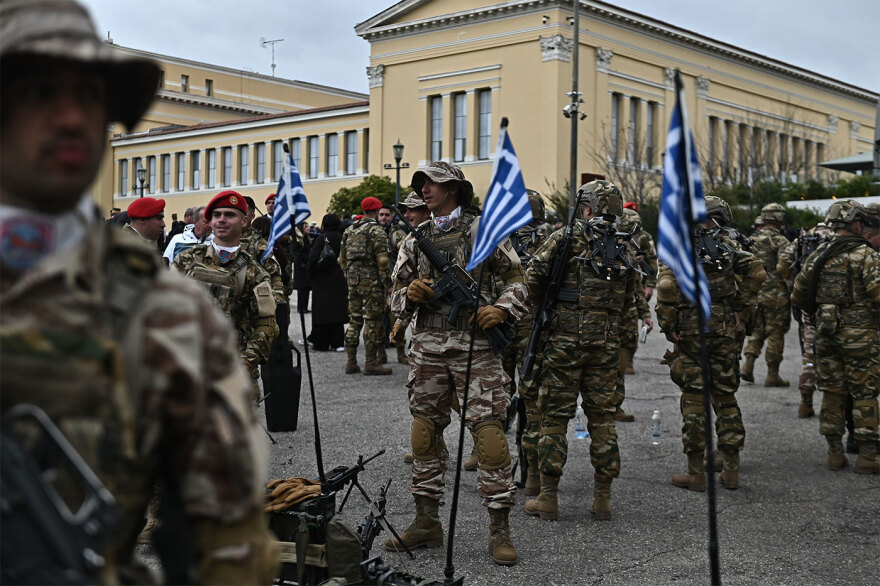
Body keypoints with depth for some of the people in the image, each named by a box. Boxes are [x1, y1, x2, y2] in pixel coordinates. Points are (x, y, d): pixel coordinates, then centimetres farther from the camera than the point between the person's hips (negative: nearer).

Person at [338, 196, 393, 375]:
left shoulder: (349, 231, 13)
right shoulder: (376, 231, -9)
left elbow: (342, 259, 17)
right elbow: (382, 261, -14)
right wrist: (387, 283, -10)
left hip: (353, 280, 7)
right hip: (371, 280, -7)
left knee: (354, 320, 12)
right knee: (372, 321, -2)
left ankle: (351, 362, 14)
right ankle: (370, 362, -1)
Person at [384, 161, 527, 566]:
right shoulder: (416, 240, 16)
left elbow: (515, 278, 6)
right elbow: (397, 297, 16)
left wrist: (501, 309, -12)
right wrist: (410, 294, -7)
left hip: (474, 345, -4)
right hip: (427, 346, 5)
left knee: (489, 431, -8)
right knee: (424, 432, 8)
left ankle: (499, 529, 0)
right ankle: (427, 522, 20)